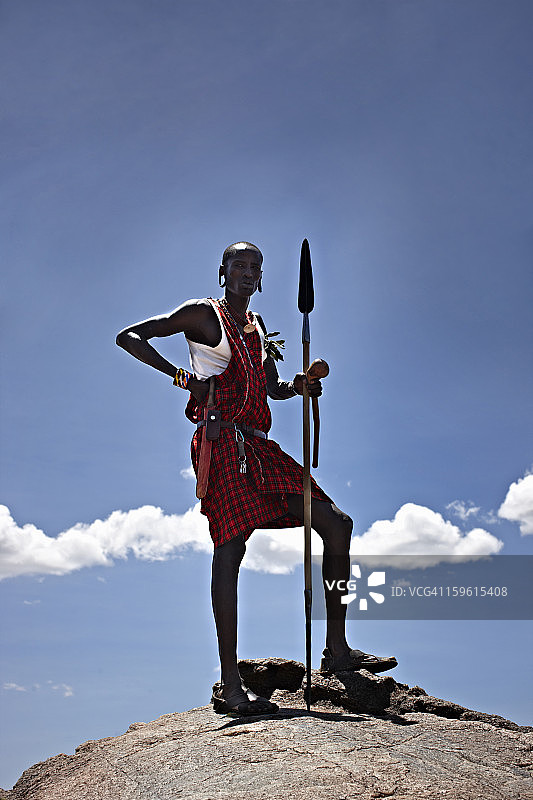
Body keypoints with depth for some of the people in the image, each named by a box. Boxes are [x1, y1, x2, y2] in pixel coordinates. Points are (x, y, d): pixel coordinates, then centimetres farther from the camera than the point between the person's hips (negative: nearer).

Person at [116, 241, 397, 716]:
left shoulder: (257, 324, 25)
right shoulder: (203, 314, 5)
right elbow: (129, 337, 1)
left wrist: (300, 386, 7)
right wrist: (180, 375, -9)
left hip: (259, 446, 8)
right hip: (221, 441, -7)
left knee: (337, 523, 0)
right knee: (230, 549, -16)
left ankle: (337, 650, 7)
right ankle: (231, 686, -12)